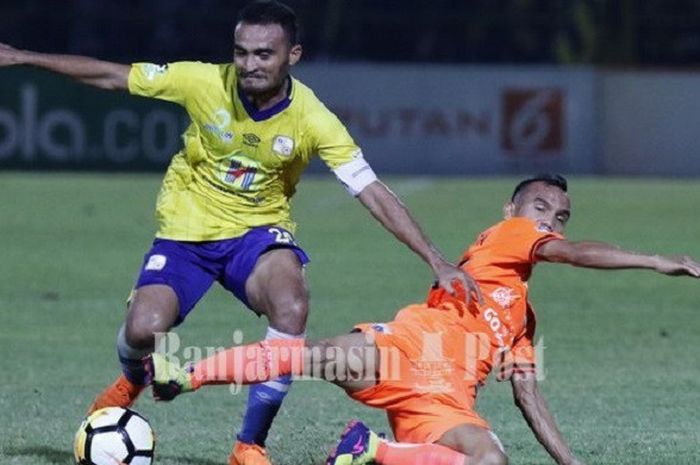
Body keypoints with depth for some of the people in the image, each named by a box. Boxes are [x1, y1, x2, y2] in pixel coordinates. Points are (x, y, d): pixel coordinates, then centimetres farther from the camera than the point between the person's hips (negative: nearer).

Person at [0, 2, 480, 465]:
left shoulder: (313, 120, -19)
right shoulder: (204, 82, -17)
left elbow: (375, 194, -19)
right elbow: (110, 76, -6)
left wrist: (437, 261, -25)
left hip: (258, 232, -1)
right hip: (186, 230, 1)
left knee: (292, 308, -31)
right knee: (143, 330, -20)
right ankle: (133, 381, 22)